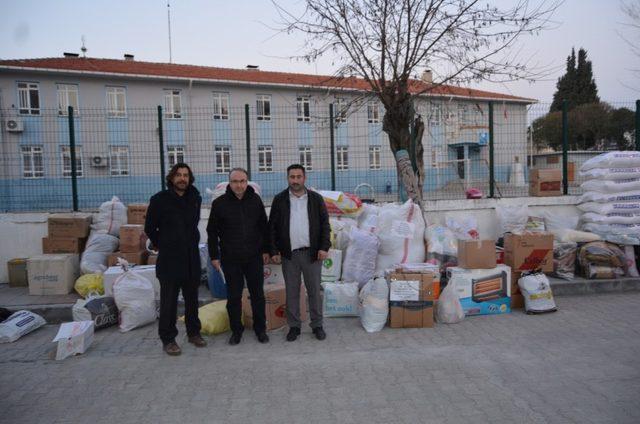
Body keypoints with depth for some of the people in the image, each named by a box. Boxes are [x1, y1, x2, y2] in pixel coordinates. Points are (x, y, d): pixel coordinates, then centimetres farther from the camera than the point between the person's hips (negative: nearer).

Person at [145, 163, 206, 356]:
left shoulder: (195, 198, 5)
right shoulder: (160, 199, -8)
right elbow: (150, 228, 3)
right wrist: (161, 245, 9)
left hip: (192, 258, 4)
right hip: (169, 260, -4)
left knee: (192, 298, 14)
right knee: (169, 301, 2)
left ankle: (194, 332, 29)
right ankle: (168, 339, 14)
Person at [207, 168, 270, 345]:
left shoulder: (255, 200, 2)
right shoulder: (219, 203, -4)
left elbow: (264, 227, 9)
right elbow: (212, 232, 1)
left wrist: (266, 250, 7)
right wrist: (214, 256, -1)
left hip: (254, 257, 2)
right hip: (230, 259, -1)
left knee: (257, 294, 10)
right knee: (233, 297, 7)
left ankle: (260, 328, 25)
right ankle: (236, 330, 23)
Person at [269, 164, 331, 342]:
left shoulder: (316, 199, 3)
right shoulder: (279, 200, 3)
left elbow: (325, 224, 3)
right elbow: (272, 227, 4)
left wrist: (324, 247, -7)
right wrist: (274, 251, -2)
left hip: (312, 253, 0)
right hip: (289, 254, 0)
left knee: (314, 291, 7)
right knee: (291, 292, 8)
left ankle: (317, 325, 20)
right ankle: (294, 326, 21)